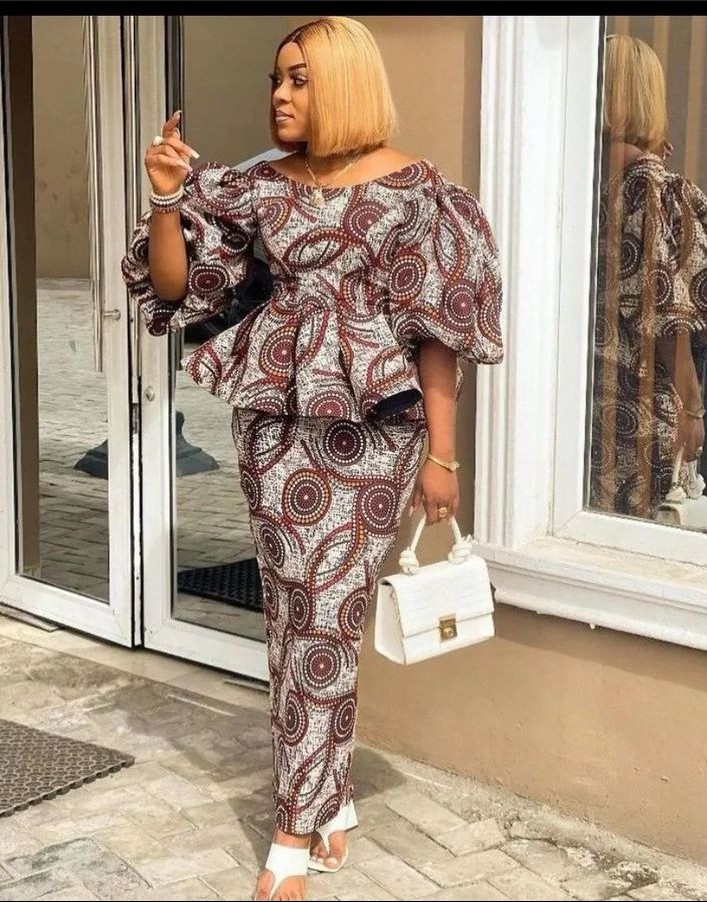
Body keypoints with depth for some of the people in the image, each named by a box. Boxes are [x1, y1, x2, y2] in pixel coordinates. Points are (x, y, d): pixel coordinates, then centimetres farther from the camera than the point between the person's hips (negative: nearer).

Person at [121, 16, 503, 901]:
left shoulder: (411, 188, -4)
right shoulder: (260, 185, 7)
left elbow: (436, 324, -5)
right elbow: (175, 286, 8)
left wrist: (441, 450, -7)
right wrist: (168, 197, -8)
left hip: (371, 420, -4)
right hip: (275, 411, 5)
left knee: (327, 614, -4)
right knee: (291, 612, 7)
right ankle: (331, 800, 23)